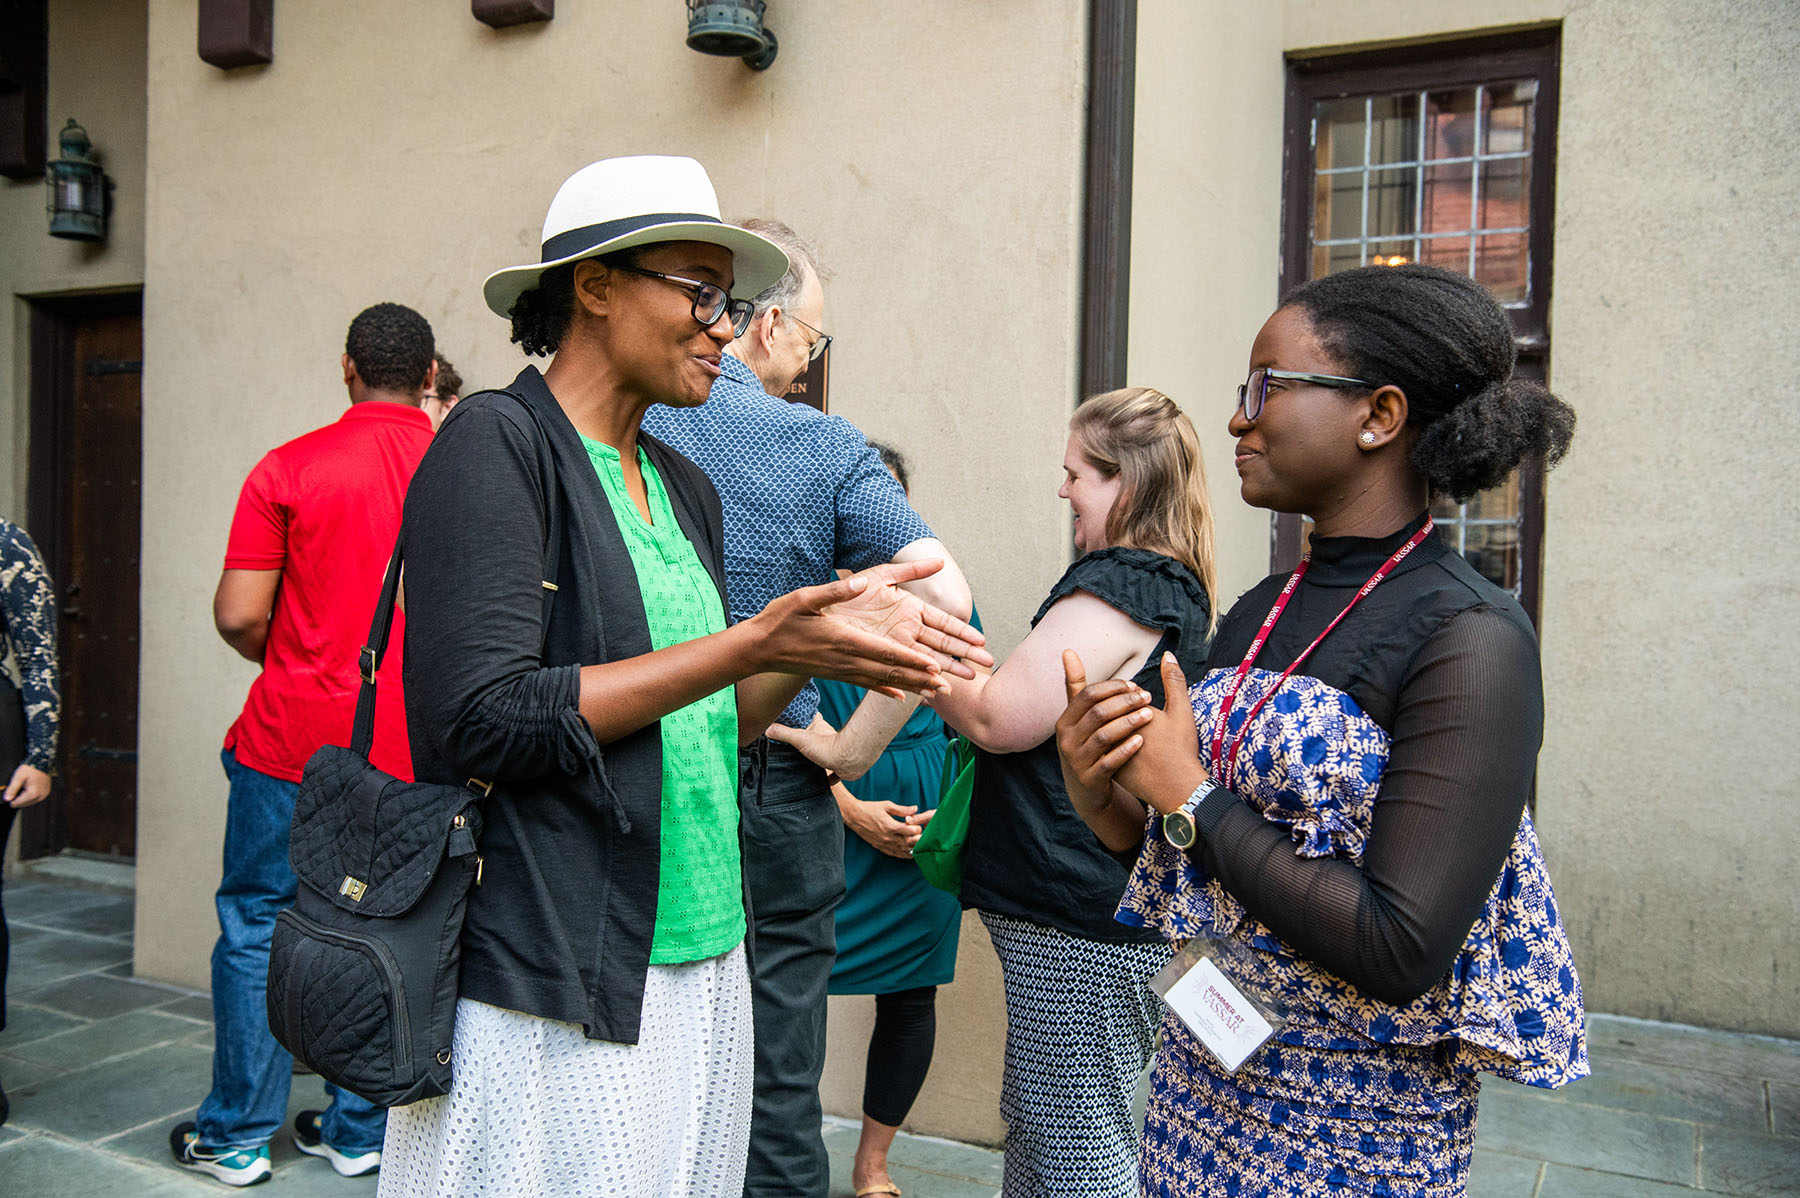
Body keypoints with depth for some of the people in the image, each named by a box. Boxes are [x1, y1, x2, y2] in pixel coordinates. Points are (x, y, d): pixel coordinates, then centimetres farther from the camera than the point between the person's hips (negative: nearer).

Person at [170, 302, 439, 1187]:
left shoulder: (290, 468, -6)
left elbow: (238, 616, -8)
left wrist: (294, 661, 13)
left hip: (293, 740, -2)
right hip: (414, 751, 2)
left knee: (257, 926, 12)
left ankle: (237, 1136, 23)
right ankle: (359, 1131, 23)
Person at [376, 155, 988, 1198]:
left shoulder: (687, 490, 11)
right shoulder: (497, 445, -10)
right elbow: (478, 720, -21)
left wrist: (830, 629, -2)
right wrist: (755, 643, -21)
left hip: (705, 969, 7)